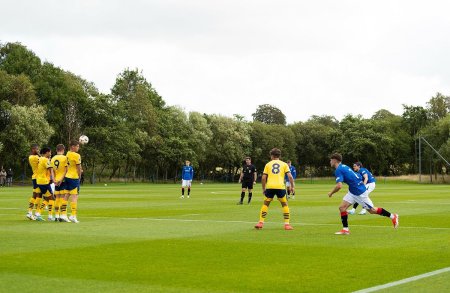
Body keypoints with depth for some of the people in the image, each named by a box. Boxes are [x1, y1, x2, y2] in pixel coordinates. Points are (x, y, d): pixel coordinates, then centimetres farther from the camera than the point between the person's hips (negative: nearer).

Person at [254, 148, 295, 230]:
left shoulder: (268, 164, 13)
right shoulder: (284, 164, 12)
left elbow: (263, 178, 6)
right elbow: (290, 176, 0)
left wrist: (263, 189, 15)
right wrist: (292, 186, 9)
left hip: (269, 187, 0)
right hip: (280, 187, 0)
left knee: (265, 204, 13)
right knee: (284, 204, 13)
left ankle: (261, 222, 6)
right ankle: (287, 224, 6)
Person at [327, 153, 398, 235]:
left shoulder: (338, 170, -19)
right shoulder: (343, 166, 10)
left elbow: (339, 186, -29)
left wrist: (331, 193, -13)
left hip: (359, 192, -10)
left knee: (372, 210, 4)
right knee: (342, 207, 0)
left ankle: (393, 216, 18)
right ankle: (345, 229, 1)